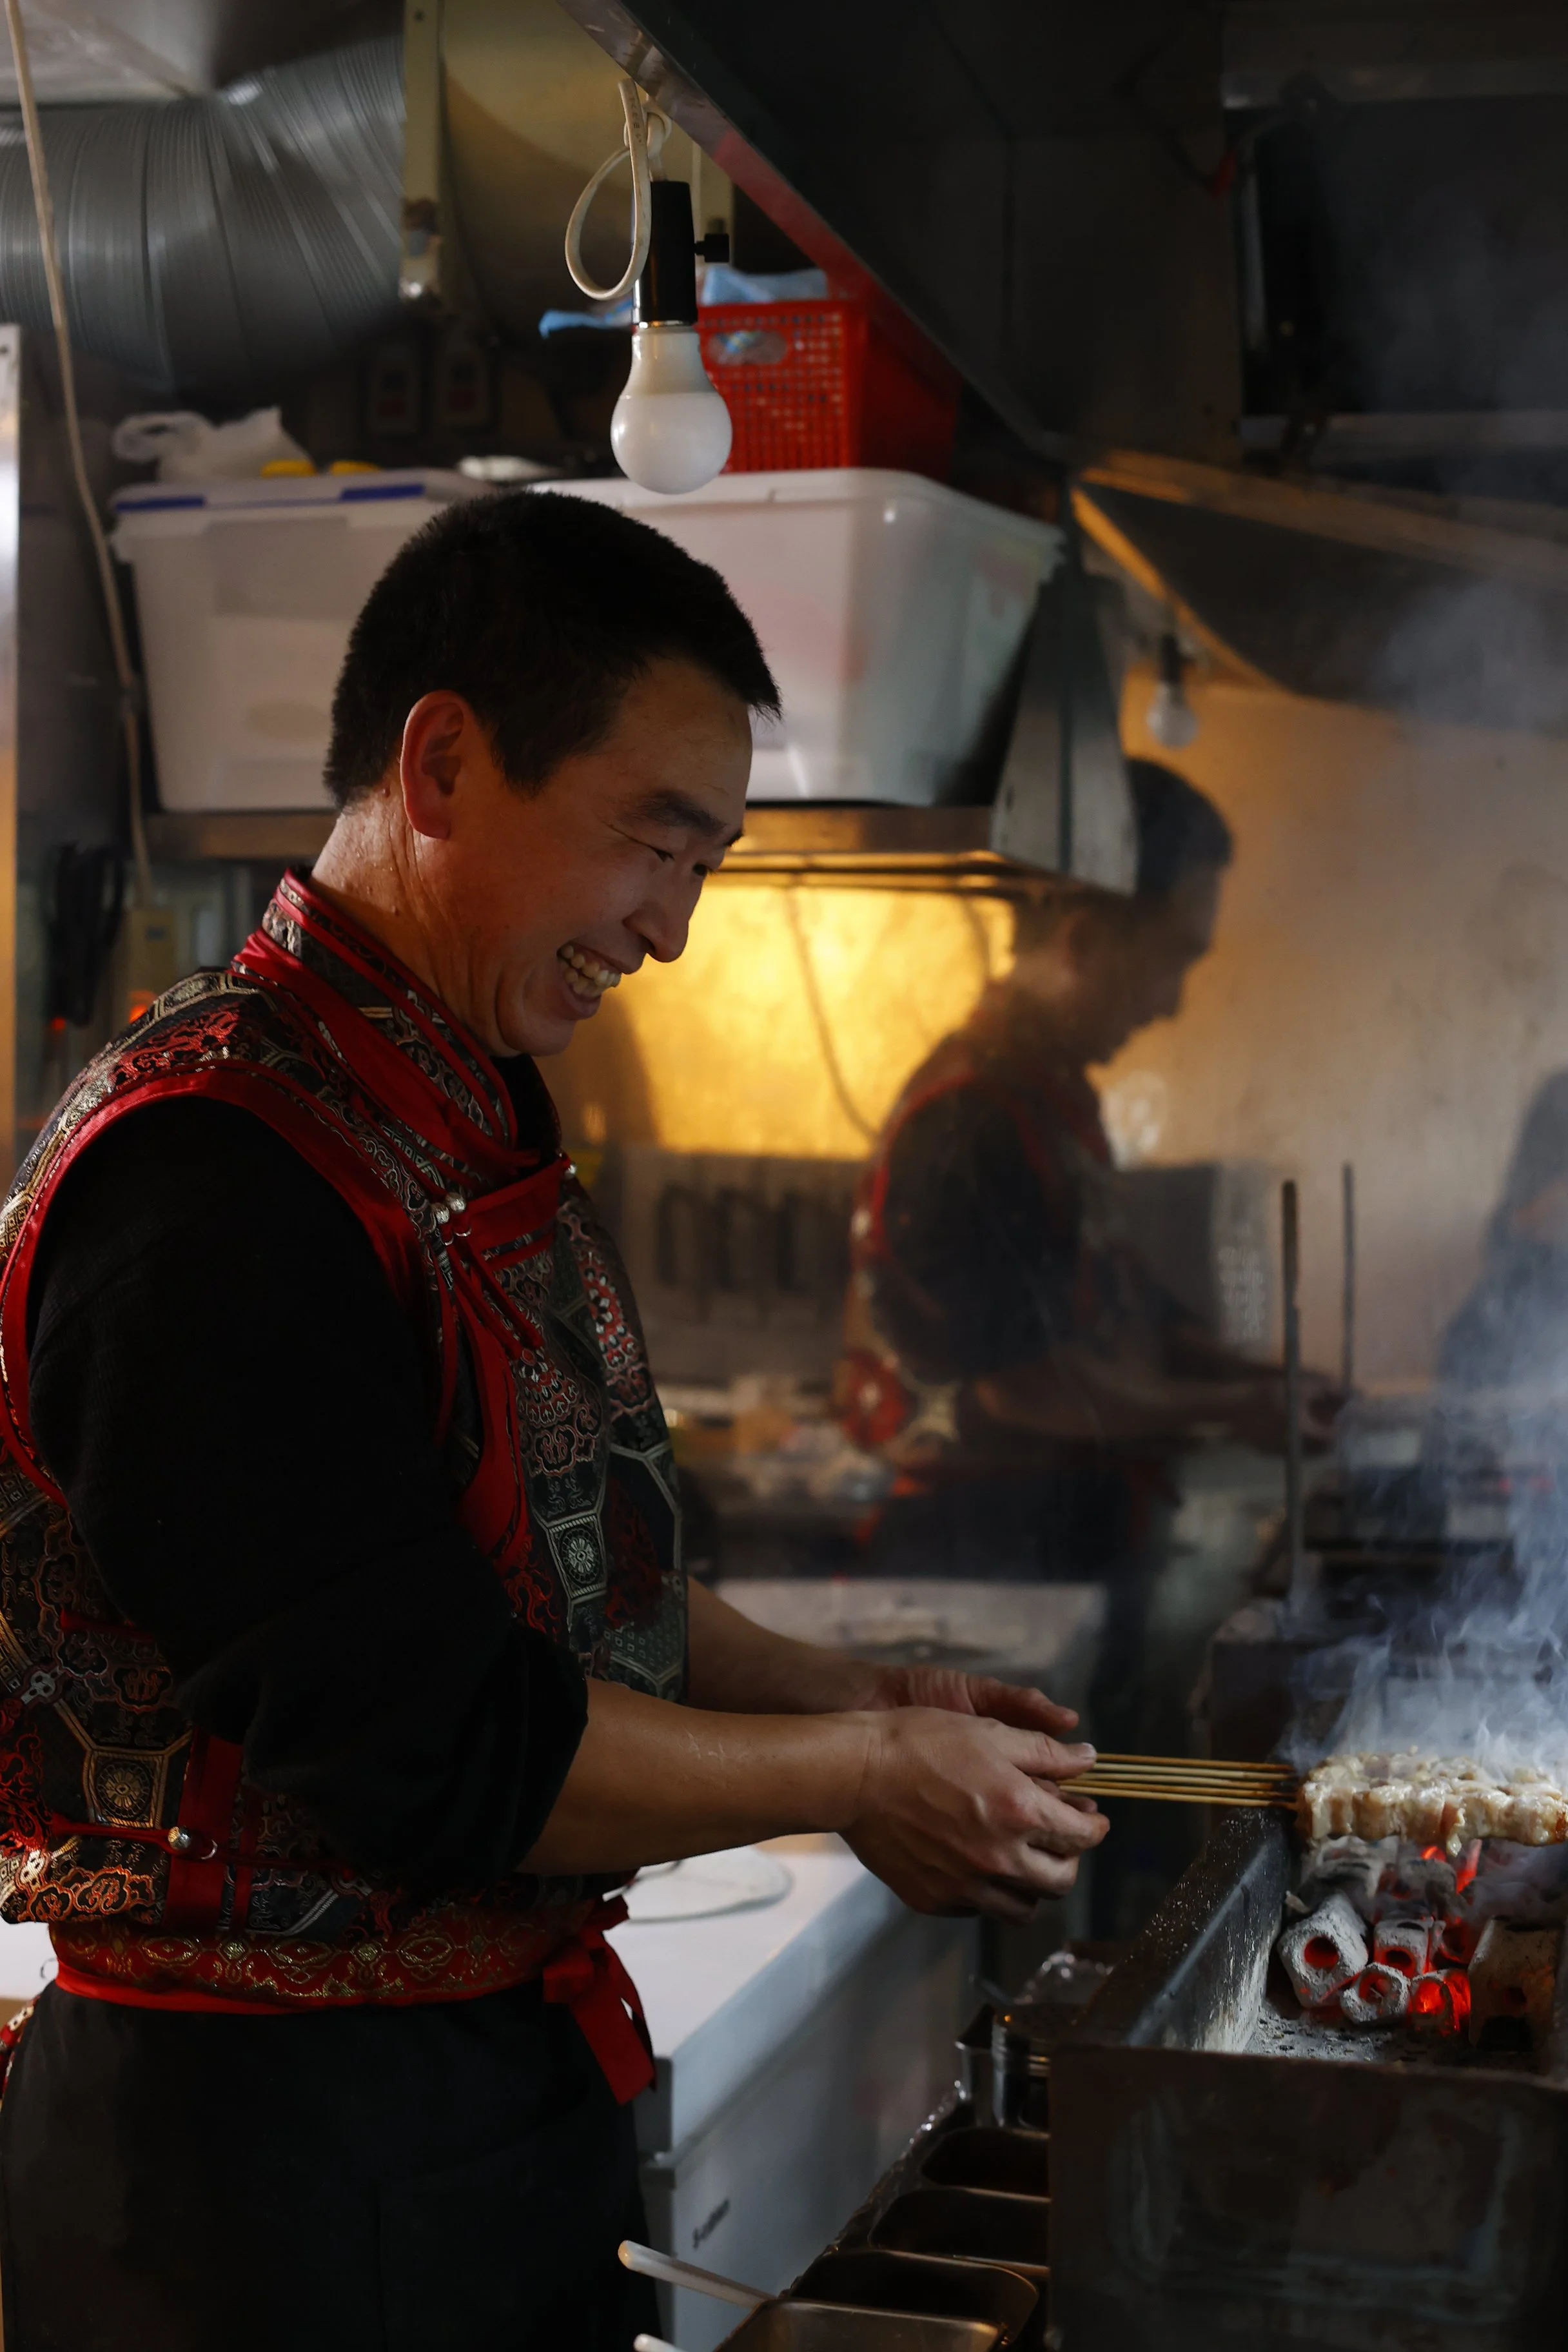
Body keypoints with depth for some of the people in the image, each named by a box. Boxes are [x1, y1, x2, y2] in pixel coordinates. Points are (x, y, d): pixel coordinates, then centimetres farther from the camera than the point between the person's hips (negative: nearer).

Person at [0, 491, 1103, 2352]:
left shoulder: (467, 1127, 8)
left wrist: (854, 1696, 6)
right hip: (275, 2162, -9)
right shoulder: (211, 1174, -24)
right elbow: (429, 1746, -24)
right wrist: (860, 1773, -13)